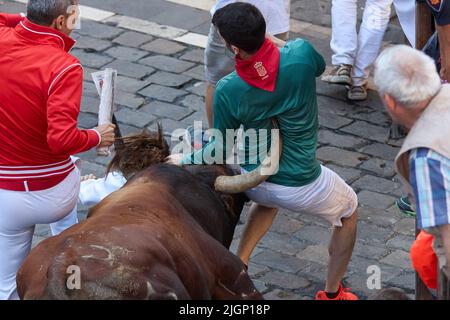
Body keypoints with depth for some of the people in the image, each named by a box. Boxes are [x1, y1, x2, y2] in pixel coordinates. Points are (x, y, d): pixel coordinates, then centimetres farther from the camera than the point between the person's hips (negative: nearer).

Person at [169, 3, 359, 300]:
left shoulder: (228, 91, -23)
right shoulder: (301, 53, -26)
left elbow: (223, 149, -7)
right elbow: (320, 66, 2)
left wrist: (185, 161, 11)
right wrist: (275, 44, 7)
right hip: (302, 186, -2)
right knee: (349, 210, 30)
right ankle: (332, 294, 36)